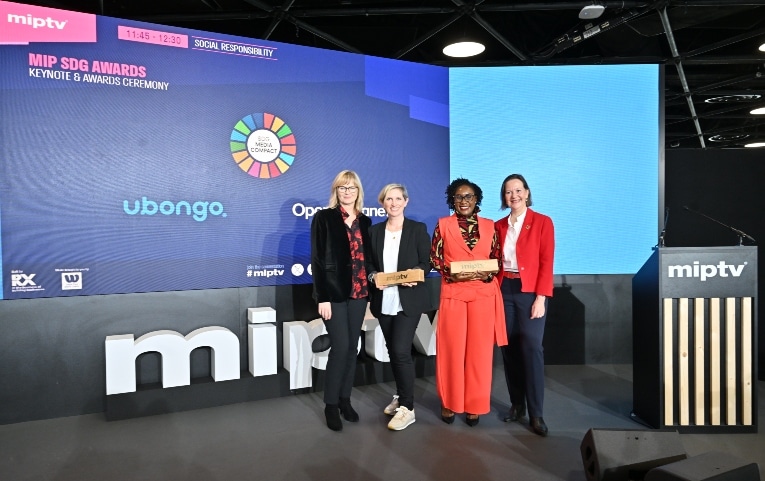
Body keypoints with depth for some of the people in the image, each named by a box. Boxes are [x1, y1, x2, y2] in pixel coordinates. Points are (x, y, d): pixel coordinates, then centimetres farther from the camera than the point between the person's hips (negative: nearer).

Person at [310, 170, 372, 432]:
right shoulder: (324, 218, -4)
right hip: (334, 293, -5)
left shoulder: (365, 221, 10)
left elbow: (368, 257, 13)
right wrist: (322, 297, -14)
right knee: (340, 347, -6)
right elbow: (318, 259, -9)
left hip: (358, 293, 5)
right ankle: (331, 405, 10)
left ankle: (345, 399, 23)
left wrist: (370, 290, 6)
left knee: (352, 347, 10)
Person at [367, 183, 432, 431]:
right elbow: (368, 263, 9)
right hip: (384, 300, 4)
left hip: (408, 299, -4)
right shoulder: (374, 231, 10)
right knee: (392, 350, 12)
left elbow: (427, 262, -2)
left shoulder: (418, 228, 1)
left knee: (401, 350, -11)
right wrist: (373, 277, -11)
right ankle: (401, 396, 30)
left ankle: (408, 407, -1)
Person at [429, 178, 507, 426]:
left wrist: (487, 275, -11)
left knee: (479, 350, 5)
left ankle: (474, 405, 18)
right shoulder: (443, 225, 3)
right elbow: (434, 259, 3)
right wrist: (450, 274, -15)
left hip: (484, 295, 1)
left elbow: (497, 259, 9)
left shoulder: (489, 226, 7)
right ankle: (449, 403, 19)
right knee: (451, 349, 2)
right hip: (453, 294, -1)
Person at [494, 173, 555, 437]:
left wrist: (540, 298, -13)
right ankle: (516, 404, 20)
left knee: (531, 348, -8)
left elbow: (546, 263, -6)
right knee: (509, 348, 7)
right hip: (504, 291, 4)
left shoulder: (542, 222, -1)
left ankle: (536, 413, 2)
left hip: (530, 292, -4)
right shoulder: (498, 226, 11)